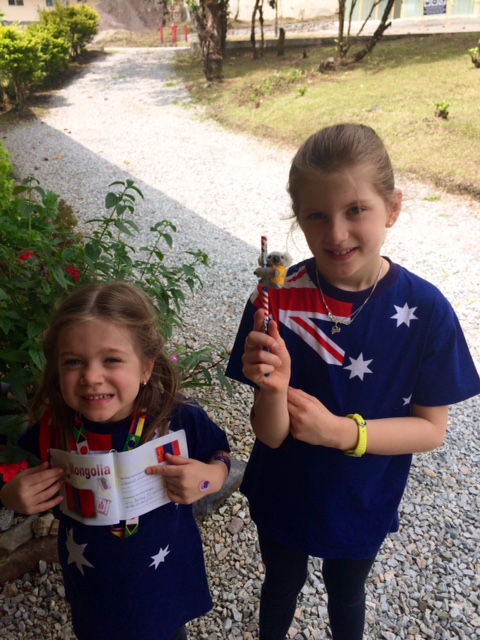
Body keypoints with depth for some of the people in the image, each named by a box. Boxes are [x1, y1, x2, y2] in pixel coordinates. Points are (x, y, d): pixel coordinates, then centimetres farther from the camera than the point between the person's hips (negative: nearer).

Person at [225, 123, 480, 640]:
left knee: (345, 593, 29)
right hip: (281, 497, 0)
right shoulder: (278, 302, -24)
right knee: (282, 585, 29)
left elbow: (431, 428, -14)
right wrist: (272, 390, -42)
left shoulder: (425, 310, -22)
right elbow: (271, 434, -20)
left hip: (364, 503, 0)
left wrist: (341, 431, -28)